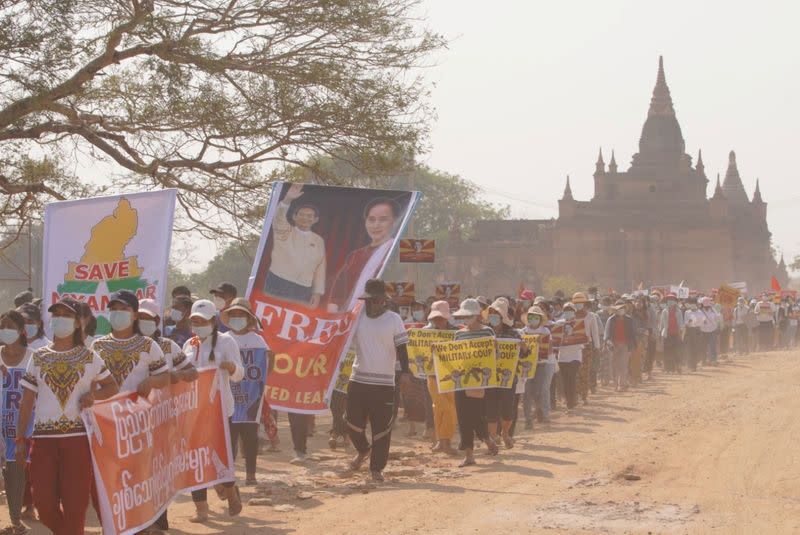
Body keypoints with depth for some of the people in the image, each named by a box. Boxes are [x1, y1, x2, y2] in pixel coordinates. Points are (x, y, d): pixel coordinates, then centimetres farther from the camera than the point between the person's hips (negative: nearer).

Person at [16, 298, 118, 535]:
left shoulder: (89, 357, 5)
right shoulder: (38, 357, 9)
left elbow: (112, 386, 12)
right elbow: (27, 400, 8)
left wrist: (94, 394, -9)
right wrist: (20, 436, 3)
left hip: (78, 437, -1)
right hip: (44, 437, 2)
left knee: (75, 502, -3)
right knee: (44, 502, -2)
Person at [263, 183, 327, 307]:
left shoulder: (319, 241, 14)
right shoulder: (283, 232, 6)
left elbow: (320, 269, 13)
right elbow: (278, 217, -16)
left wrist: (318, 293, 3)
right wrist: (287, 199, -34)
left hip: (303, 290, 2)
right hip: (277, 284, -2)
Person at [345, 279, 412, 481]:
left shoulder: (393, 319, -2)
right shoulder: (358, 315, 6)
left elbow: (401, 347, -3)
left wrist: (404, 370, -15)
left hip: (384, 382, -3)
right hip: (358, 379, 3)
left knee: (381, 428, -1)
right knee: (353, 422, 5)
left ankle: (376, 468, 10)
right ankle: (362, 450, 35)